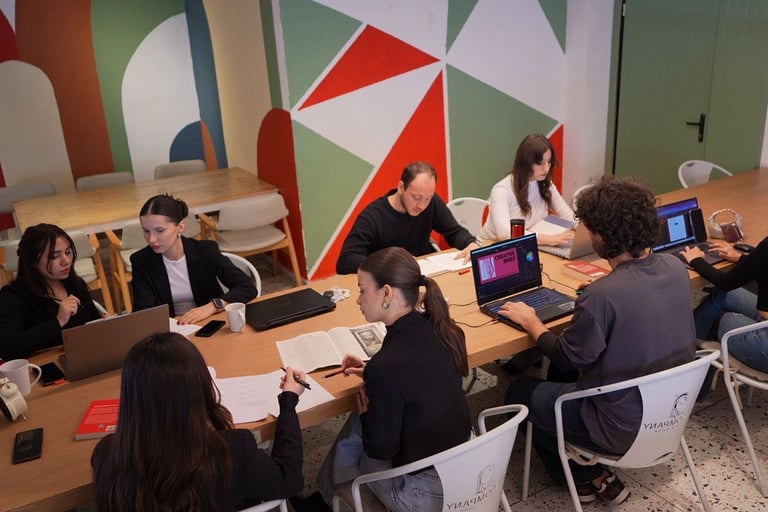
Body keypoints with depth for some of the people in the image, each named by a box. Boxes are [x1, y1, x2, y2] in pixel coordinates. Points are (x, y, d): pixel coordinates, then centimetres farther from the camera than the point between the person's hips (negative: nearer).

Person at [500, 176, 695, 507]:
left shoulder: (602, 296, -32)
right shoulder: (676, 267, -10)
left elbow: (568, 359, -15)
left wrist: (530, 321, -1)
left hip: (625, 427, -7)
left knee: (519, 393, 12)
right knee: (559, 379, 27)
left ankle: (590, 477, 18)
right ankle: (591, 471, 34)